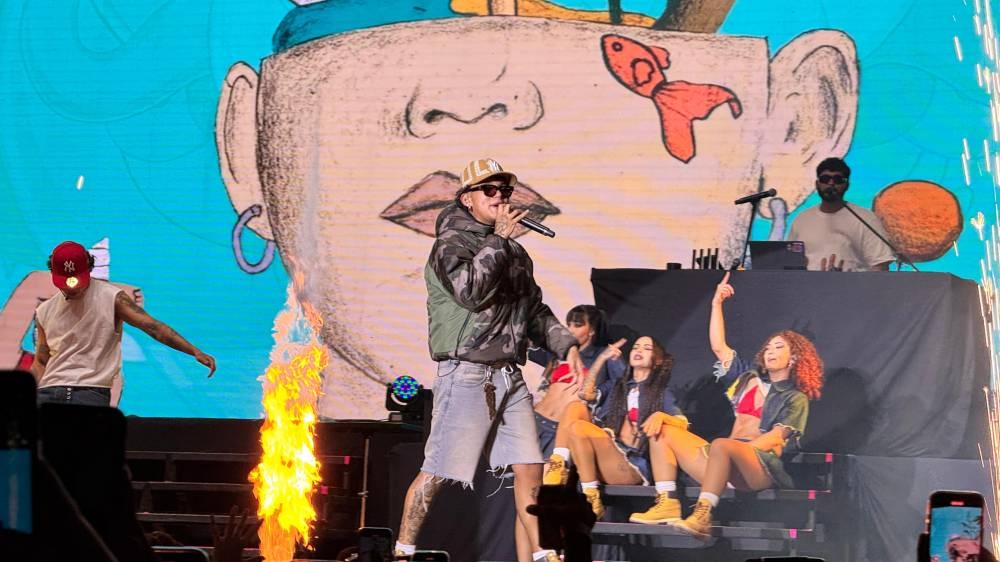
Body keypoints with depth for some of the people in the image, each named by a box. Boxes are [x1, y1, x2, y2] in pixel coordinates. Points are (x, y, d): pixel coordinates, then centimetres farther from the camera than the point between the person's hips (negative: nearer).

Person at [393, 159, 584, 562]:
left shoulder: (515, 253, 20)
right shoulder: (451, 243, -4)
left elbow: (535, 309, 27)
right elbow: (471, 291, -21)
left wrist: (565, 344, 12)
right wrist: (498, 238, -15)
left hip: (510, 375, 7)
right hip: (467, 374, -7)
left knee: (529, 468, 2)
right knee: (437, 471, -4)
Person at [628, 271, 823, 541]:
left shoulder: (795, 398, 9)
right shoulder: (749, 377, 27)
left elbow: (776, 438, -5)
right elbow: (719, 346, 24)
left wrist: (740, 448, -18)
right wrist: (717, 303, 19)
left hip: (762, 464, -7)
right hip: (727, 461, 7)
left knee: (721, 445, -39)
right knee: (664, 432, -5)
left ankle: (702, 516, -49)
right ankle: (667, 503, -22)